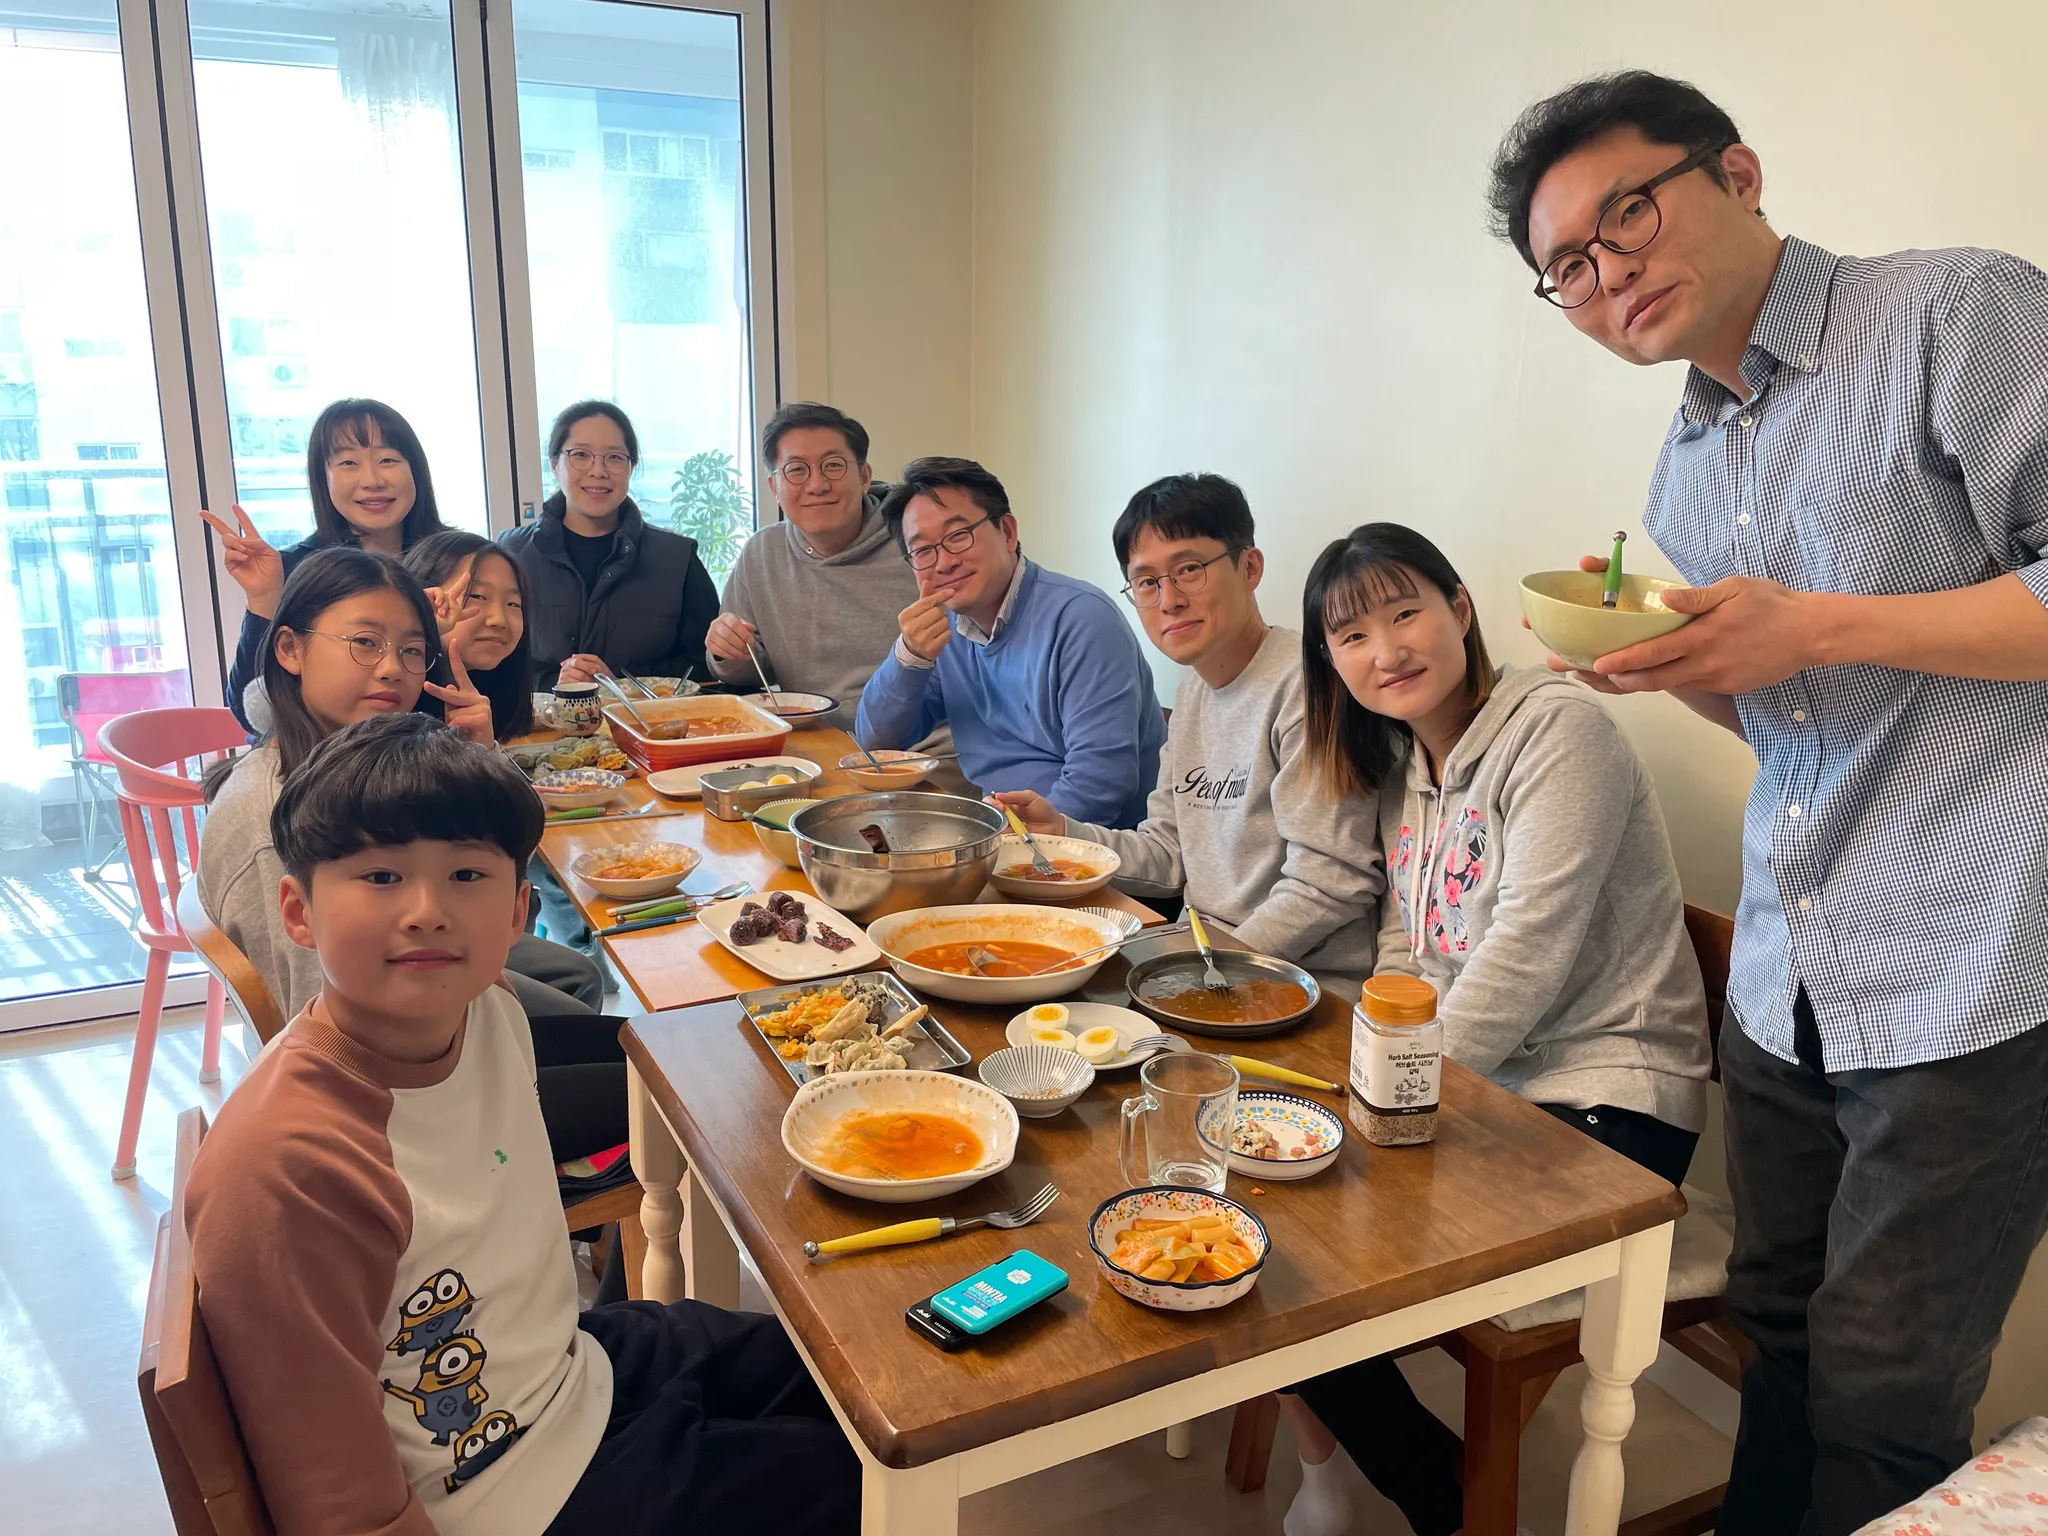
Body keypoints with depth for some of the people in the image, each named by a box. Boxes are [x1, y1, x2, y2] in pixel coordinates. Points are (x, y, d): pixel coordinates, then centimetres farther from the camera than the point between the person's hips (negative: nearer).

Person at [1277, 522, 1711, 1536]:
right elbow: (1405, 949, 11)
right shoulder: (1404, 765, 11)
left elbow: (1530, 945, -22)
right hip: (1471, 1087, 8)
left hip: (1604, 1108, -8)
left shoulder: (1557, 728, -15)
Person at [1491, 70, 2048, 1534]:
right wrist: (1657, 656, 2)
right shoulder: (1687, 466, 14)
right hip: (1784, 989, 7)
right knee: (1782, 1340, 18)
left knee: (1877, 1411, 5)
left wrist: (1816, 627, -19)